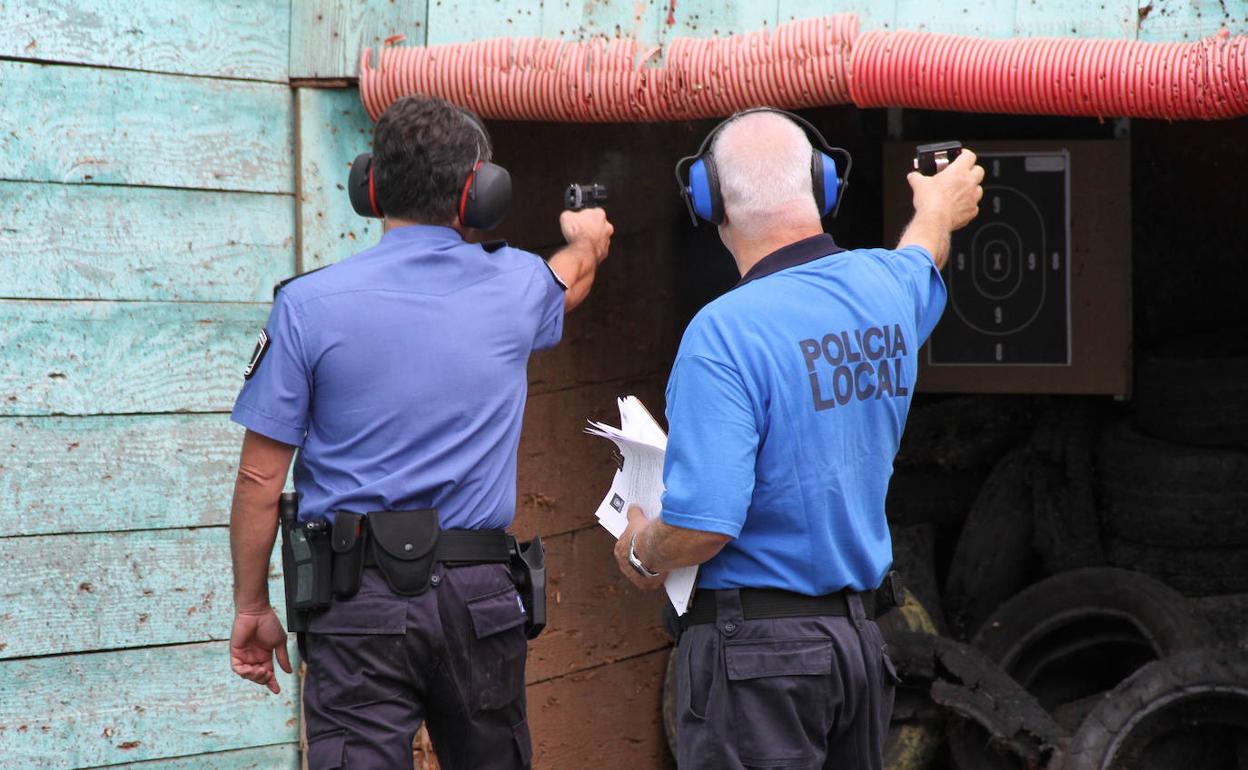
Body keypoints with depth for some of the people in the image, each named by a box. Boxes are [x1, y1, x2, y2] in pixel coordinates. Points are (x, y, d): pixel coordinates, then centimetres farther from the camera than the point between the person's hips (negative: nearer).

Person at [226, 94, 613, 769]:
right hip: (480, 596, 3)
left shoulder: (310, 305, -4)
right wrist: (587, 237, 58)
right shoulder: (512, 287, 5)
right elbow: (573, 275, 33)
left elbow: (260, 477, -4)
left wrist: (251, 608, 8)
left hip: (359, 598, -3)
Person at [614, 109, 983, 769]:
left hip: (754, 643, -7)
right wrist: (939, 206, 57)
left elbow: (703, 525, -24)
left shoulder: (725, 332, -18)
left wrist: (641, 552, -1)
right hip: (860, 637, 8)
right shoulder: (885, 290, 5)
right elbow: (922, 256, 34)